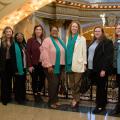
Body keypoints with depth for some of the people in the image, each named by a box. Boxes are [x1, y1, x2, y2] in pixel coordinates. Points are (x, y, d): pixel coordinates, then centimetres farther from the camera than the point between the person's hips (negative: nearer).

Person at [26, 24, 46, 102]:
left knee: (42, 80, 9)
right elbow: (28, 53, -7)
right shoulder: (30, 40, -3)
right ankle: (35, 95, 26)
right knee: (35, 80, 9)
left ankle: (39, 93, 31)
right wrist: (29, 65, -12)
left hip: (43, 64, 3)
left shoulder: (44, 41, 6)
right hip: (34, 64, -3)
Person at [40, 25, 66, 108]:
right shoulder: (47, 40, -8)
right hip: (51, 66, -6)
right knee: (53, 83, -6)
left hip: (60, 66, 6)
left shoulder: (60, 41, 13)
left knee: (57, 83, 11)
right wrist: (49, 65, -19)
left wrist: (63, 66, 8)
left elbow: (63, 53, 12)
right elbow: (44, 54, -16)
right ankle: (51, 101, 8)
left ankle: (55, 99, 25)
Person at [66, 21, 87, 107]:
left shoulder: (82, 38, 0)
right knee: (72, 83, 10)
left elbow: (84, 52, -2)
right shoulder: (68, 38, 13)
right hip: (69, 64, 5)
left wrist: (84, 63, -6)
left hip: (78, 64, -4)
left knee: (77, 83, -1)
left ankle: (76, 99, 12)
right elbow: (67, 50, 11)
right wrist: (66, 62, 7)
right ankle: (75, 98, 21)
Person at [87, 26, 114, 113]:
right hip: (92, 69, 7)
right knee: (98, 87, 13)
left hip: (101, 69, -7)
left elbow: (108, 57, -15)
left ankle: (100, 106, 11)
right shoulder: (93, 42, 17)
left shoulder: (107, 42, -7)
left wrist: (104, 69, -20)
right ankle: (102, 103, 26)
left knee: (101, 87, 1)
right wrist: (87, 65, 10)